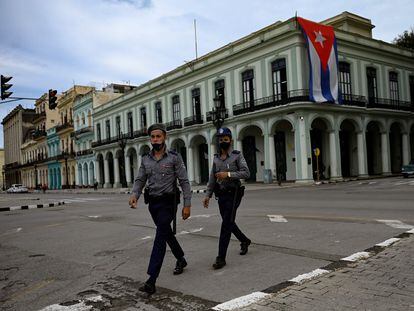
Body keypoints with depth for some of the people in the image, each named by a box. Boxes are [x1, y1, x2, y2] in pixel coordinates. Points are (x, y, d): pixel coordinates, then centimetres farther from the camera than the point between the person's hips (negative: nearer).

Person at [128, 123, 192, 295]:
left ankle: (151, 280, -14)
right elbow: (140, 180, 6)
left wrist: (187, 204, -14)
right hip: (152, 203, 6)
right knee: (167, 233, 21)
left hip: (167, 202, -6)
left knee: (160, 237, -14)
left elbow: (184, 182, -9)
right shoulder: (145, 159, 7)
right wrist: (134, 194, -15)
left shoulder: (174, 157, -8)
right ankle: (181, 259, 45)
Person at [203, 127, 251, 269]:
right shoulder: (216, 158, 12)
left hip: (233, 194, -6)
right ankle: (244, 241, 42)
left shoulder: (237, 155, -4)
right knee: (229, 223, 17)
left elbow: (246, 173, -13)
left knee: (226, 224, -9)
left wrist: (228, 174, -22)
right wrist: (208, 195, 8)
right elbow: (212, 179, 14)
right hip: (221, 195, 6)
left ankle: (221, 258, -5)